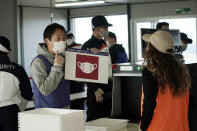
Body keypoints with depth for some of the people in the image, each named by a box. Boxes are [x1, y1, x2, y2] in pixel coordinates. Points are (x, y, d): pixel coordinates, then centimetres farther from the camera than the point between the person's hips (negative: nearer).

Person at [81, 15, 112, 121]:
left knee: (106, 116, 13)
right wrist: (96, 89, -21)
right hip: (96, 88, -8)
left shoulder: (103, 43, 13)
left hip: (107, 87, 8)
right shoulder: (88, 46, -12)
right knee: (94, 119, -3)